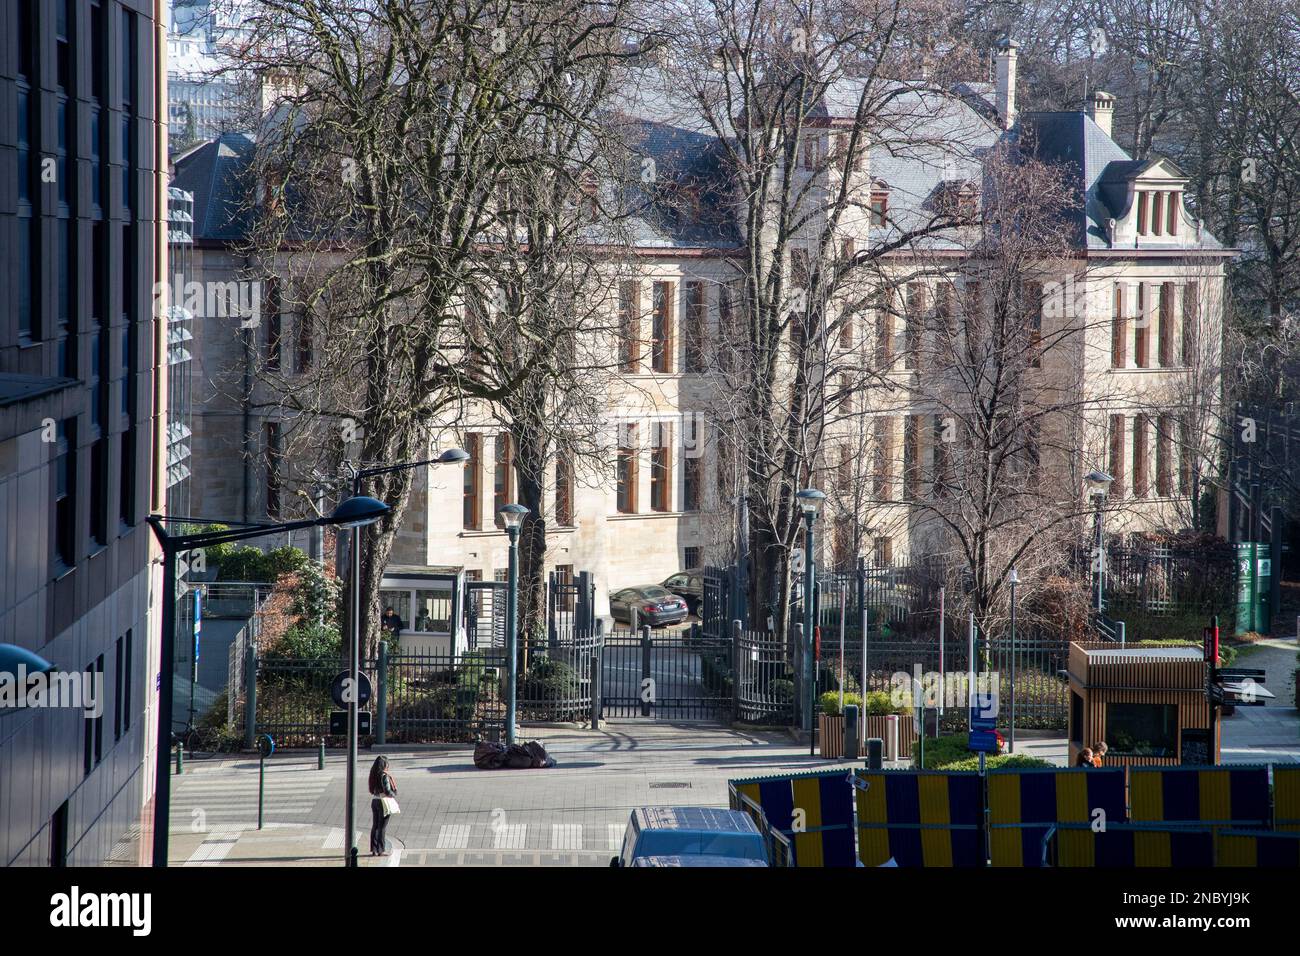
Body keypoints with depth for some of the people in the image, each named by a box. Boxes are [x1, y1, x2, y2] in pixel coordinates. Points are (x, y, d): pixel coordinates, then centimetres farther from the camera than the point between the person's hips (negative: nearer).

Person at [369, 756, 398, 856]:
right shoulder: (384, 776, -18)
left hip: (374, 801, 7)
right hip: (383, 802, -7)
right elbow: (387, 791, -21)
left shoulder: (374, 775, 5)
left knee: (375, 826, 14)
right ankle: (381, 850, 5)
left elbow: (372, 789, 9)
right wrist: (394, 795, -1)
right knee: (382, 827, 1)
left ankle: (374, 849, 18)